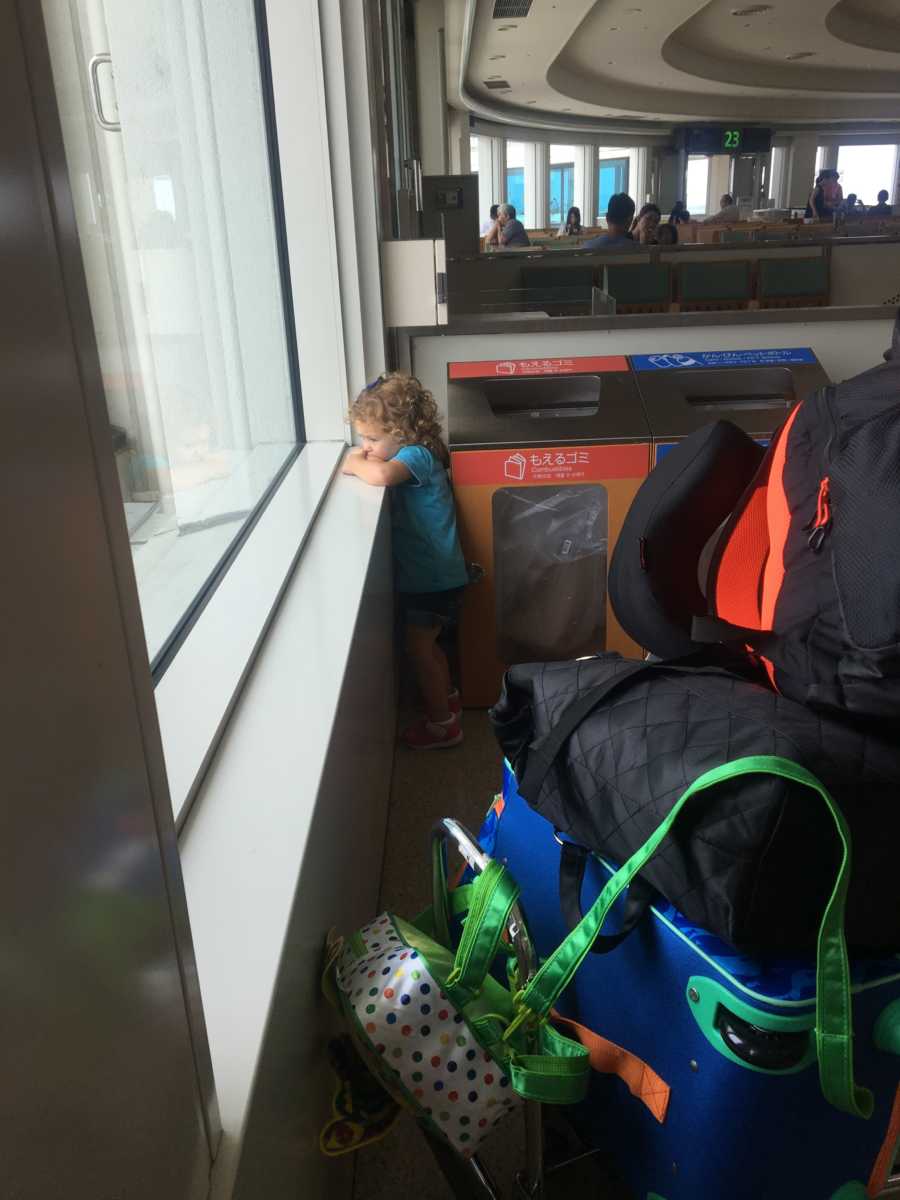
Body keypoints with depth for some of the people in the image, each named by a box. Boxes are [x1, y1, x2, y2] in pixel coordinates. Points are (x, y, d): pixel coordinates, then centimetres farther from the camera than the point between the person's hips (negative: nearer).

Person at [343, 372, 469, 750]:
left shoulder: (416, 455, -24)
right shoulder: (413, 453, 4)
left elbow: (380, 475, -42)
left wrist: (355, 463, -24)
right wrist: (363, 458, -9)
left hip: (432, 576, -9)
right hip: (428, 572, 9)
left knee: (419, 645, 2)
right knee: (426, 642, 23)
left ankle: (442, 724, 15)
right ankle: (447, 696, 43)